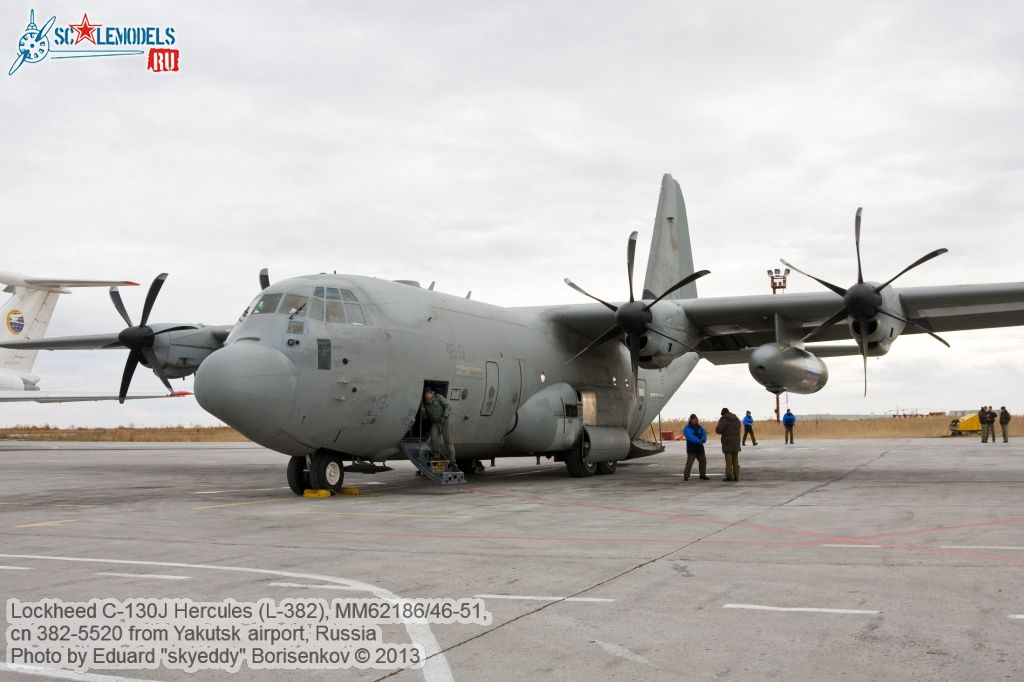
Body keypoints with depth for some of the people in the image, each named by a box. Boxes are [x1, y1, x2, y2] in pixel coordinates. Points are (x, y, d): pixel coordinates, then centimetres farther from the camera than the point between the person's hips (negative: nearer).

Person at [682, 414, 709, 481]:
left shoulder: (700, 427, 14)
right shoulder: (687, 428, -5)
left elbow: (704, 434, 4)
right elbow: (690, 436, -21)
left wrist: (703, 440, -19)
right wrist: (698, 441, -31)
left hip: (699, 448, 6)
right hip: (691, 448, -6)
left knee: (703, 461, 11)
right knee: (689, 462, -12)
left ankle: (702, 475, 25)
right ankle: (686, 476, -9)